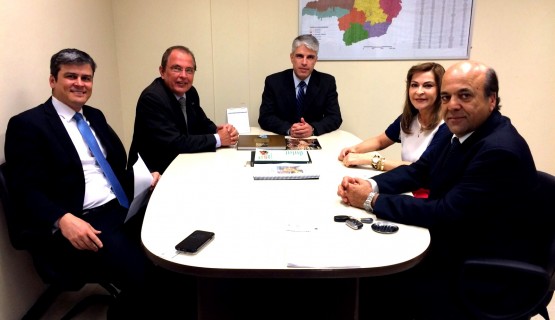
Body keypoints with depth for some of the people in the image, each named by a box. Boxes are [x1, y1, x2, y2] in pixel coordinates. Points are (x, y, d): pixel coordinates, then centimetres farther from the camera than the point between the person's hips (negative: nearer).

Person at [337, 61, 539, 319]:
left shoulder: (500, 151, -27)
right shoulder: (461, 132, 1)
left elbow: (448, 213, -29)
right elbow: (417, 171, 6)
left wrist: (373, 200, -23)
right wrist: (371, 185, -13)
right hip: (452, 245, 8)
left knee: (374, 277, -13)